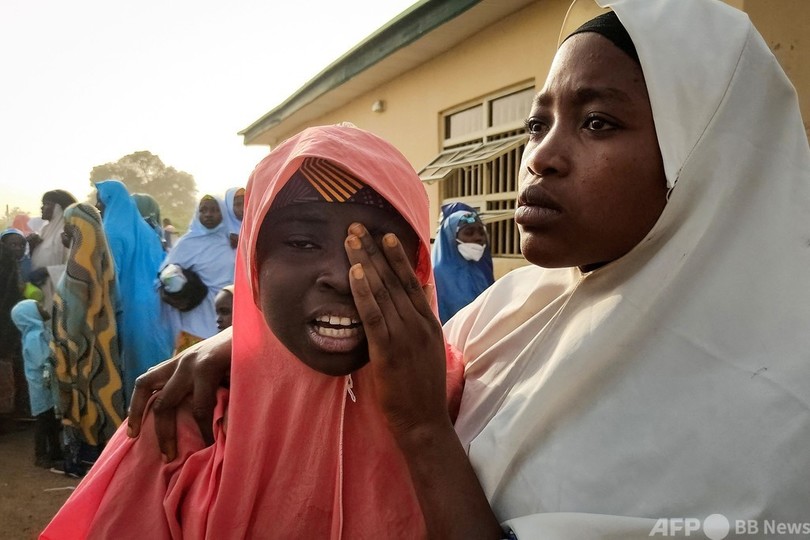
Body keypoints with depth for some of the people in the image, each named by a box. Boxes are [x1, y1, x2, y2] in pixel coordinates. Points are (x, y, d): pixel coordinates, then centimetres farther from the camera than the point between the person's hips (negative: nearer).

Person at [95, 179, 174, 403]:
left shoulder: (112, 232, -10)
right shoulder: (144, 229, 12)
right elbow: (161, 266, 14)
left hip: (128, 307, -7)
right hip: (152, 305, 7)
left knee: (133, 360, 1)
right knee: (152, 355, 12)